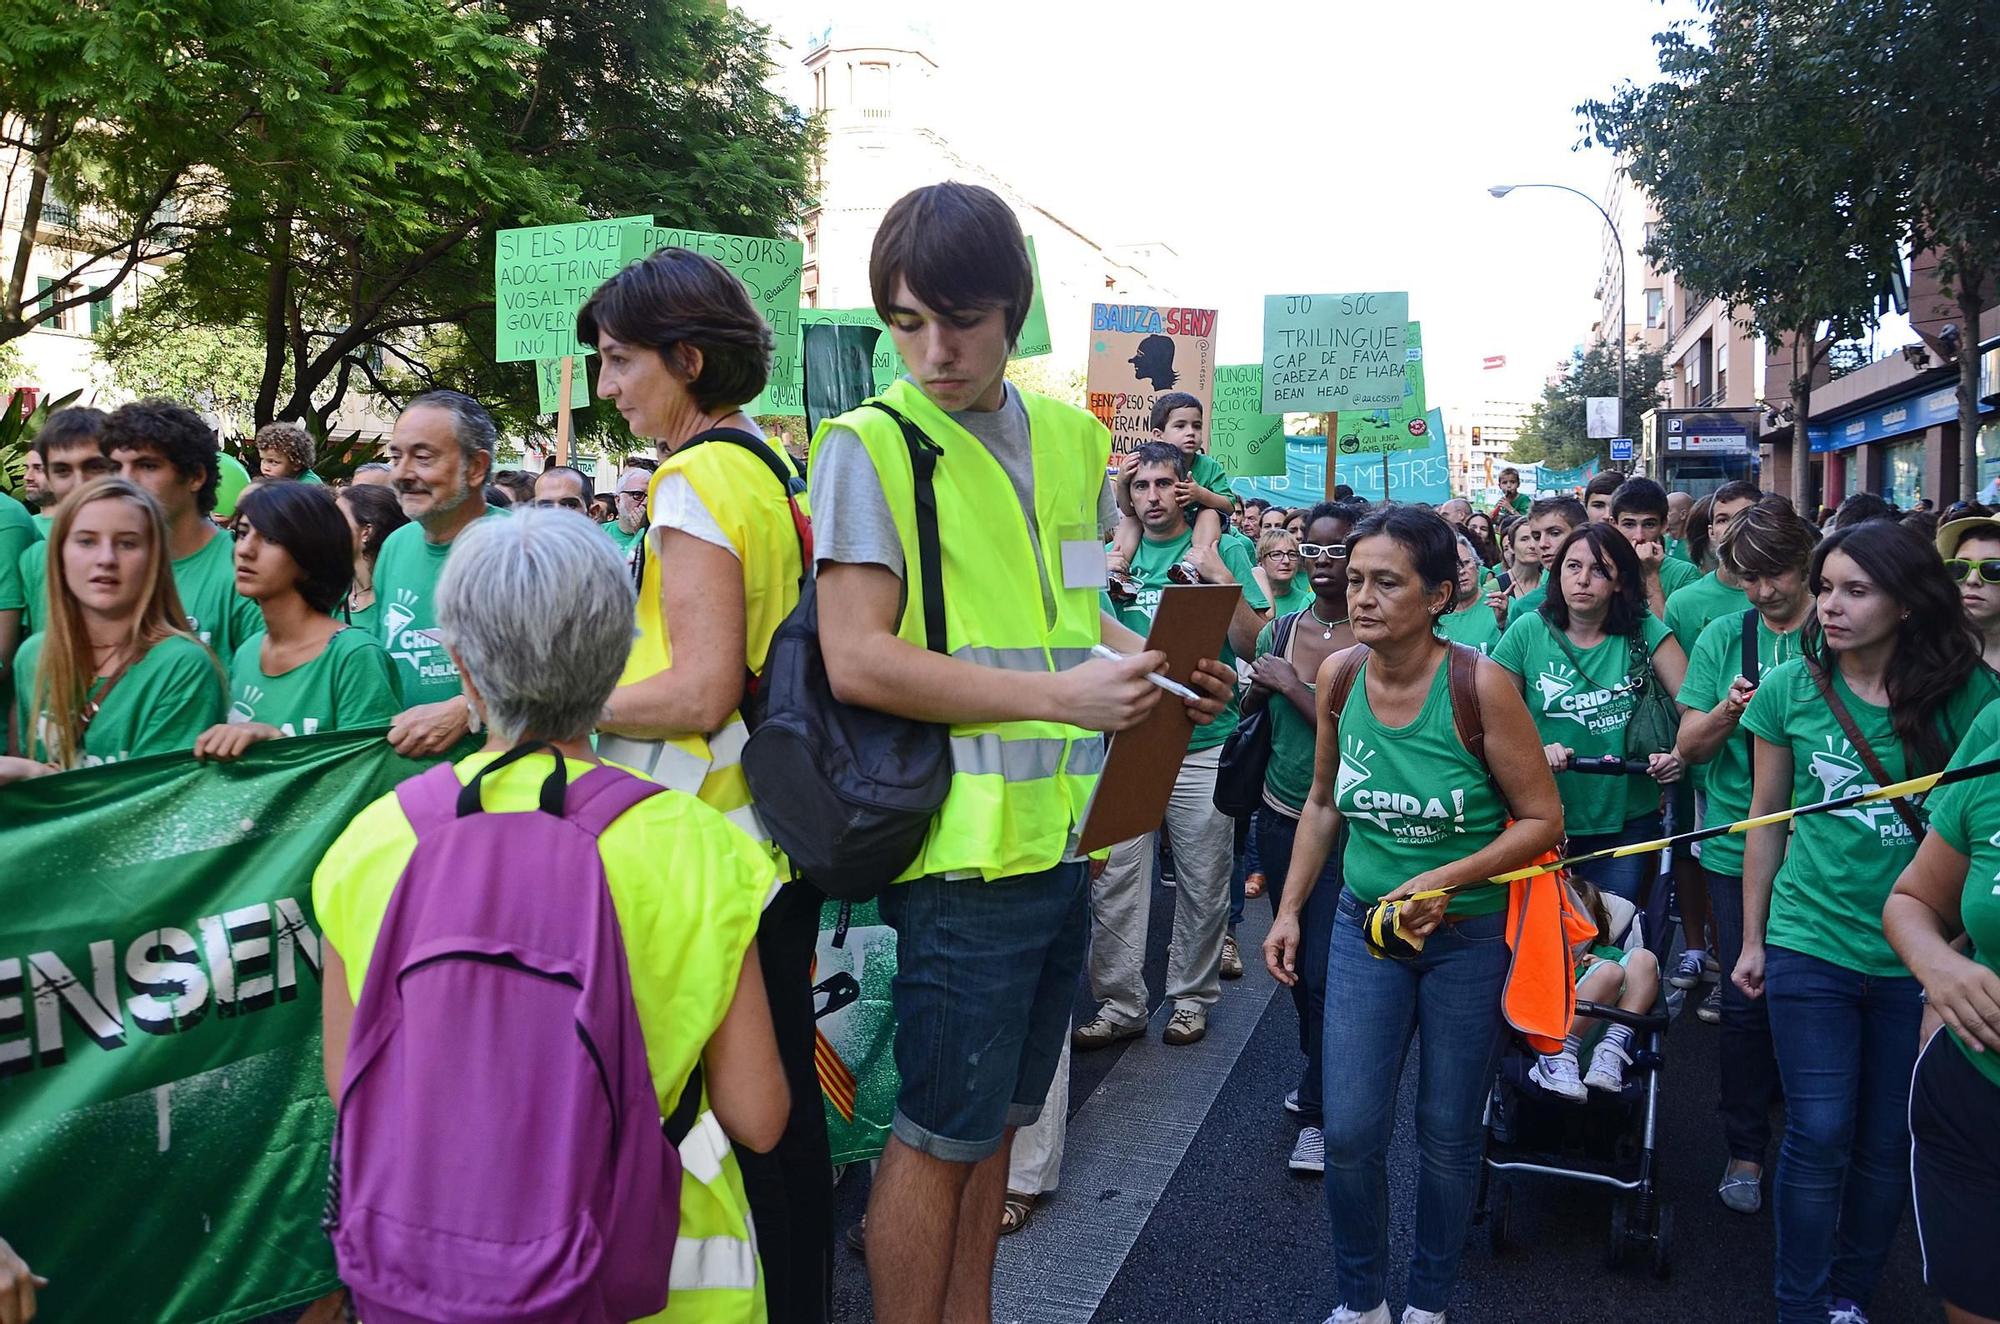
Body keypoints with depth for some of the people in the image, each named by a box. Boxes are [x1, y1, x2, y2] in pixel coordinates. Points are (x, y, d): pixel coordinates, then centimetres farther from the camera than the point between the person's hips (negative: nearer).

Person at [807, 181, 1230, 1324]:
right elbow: (857, 659, -18)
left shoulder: (1073, 441, 11)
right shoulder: (871, 445, -9)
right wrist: (1059, 693, -22)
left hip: (1067, 838, 7)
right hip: (967, 852, -7)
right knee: (938, 1132, 5)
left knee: (997, 1116, 20)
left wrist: (1158, 664, 4)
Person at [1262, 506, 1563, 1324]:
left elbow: (1542, 819, -12)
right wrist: (1289, 910, 7)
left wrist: (1446, 880, -24)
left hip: (1470, 934, -3)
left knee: (1448, 1134, 11)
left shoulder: (1478, 686, -20)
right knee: (1350, 1131, -1)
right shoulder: (1339, 675, -7)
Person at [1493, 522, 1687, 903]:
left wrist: (1678, 757, -21)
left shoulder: (1644, 631, -3)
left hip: (1628, 820, 1)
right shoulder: (1528, 632, -6)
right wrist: (1535, 752, -21)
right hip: (1547, 820, -1)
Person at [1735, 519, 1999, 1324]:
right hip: (1811, 947, 0)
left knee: (1888, 1142, 12)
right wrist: (1753, 938, 8)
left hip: (1918, 955, 0)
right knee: (1819, 1137, 3)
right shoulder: (1790, 688, -4)